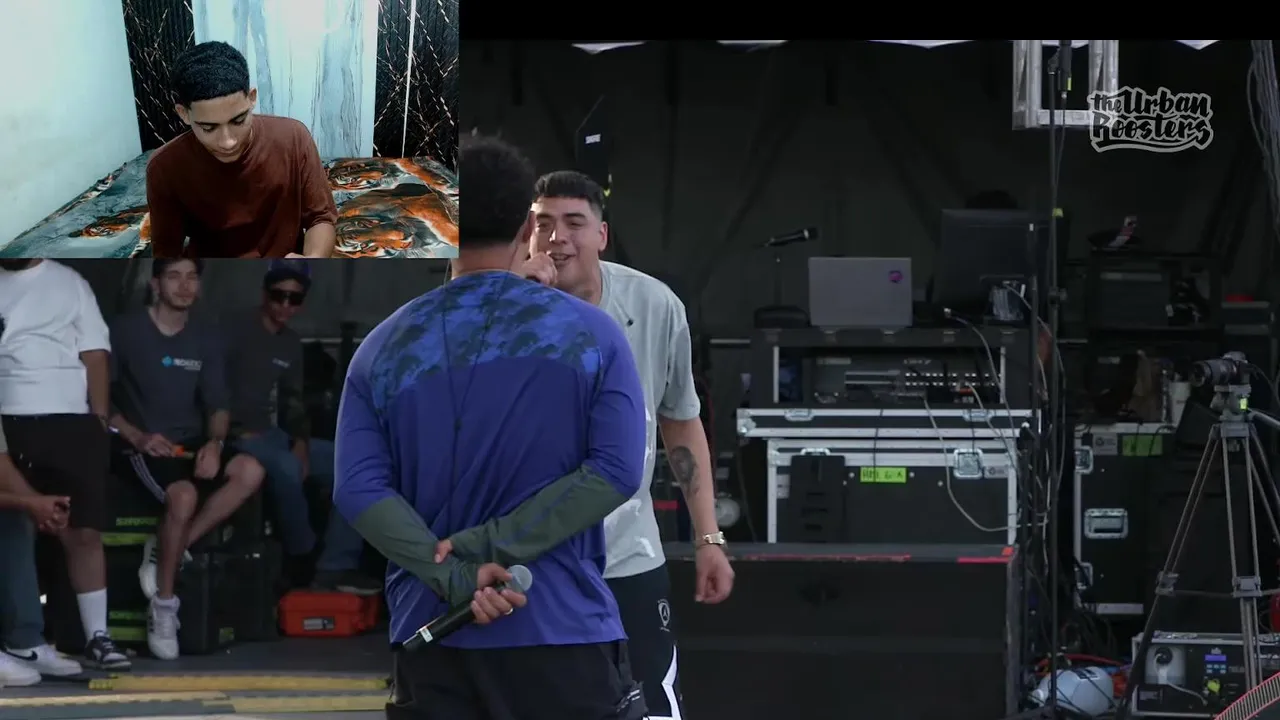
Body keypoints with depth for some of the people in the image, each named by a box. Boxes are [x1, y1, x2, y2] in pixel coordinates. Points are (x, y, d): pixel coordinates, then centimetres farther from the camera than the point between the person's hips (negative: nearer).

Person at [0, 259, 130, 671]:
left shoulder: (68, 283, 12)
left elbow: (95, 354, 9)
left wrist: (100, 417, 0)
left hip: (70, 423, 0)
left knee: (84, 533, -1)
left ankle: (97, 636, 4)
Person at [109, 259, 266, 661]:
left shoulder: (205, 341, 12)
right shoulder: (125, 332, -4)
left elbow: (217, 406, 10)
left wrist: (214, 443, -12)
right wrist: (137, 437, -18)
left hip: (191, 444, 5)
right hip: (140, 447, -5)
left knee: (250, 472, -23)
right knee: (184, 495, -35)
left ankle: (168, 550, -17)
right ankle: (163, 606, -21)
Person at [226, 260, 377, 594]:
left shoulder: (291, 344, 16)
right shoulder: (236, 329, -6)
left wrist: (301, 442, 0)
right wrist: (237, 433, -17)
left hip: (273, 434, 8)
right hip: (237, 435, -8)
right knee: (287, 467, -40)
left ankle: (335, 568, -14)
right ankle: (303, 556, -19)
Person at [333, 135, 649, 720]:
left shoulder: (383, 348, 6)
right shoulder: (590, 333, 2)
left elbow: (357, 489, -6)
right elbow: (617, 470, -9)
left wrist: (455, 580, -13)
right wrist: (499, 548, -13)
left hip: (433, 638, 2)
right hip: (565, 635, -2)